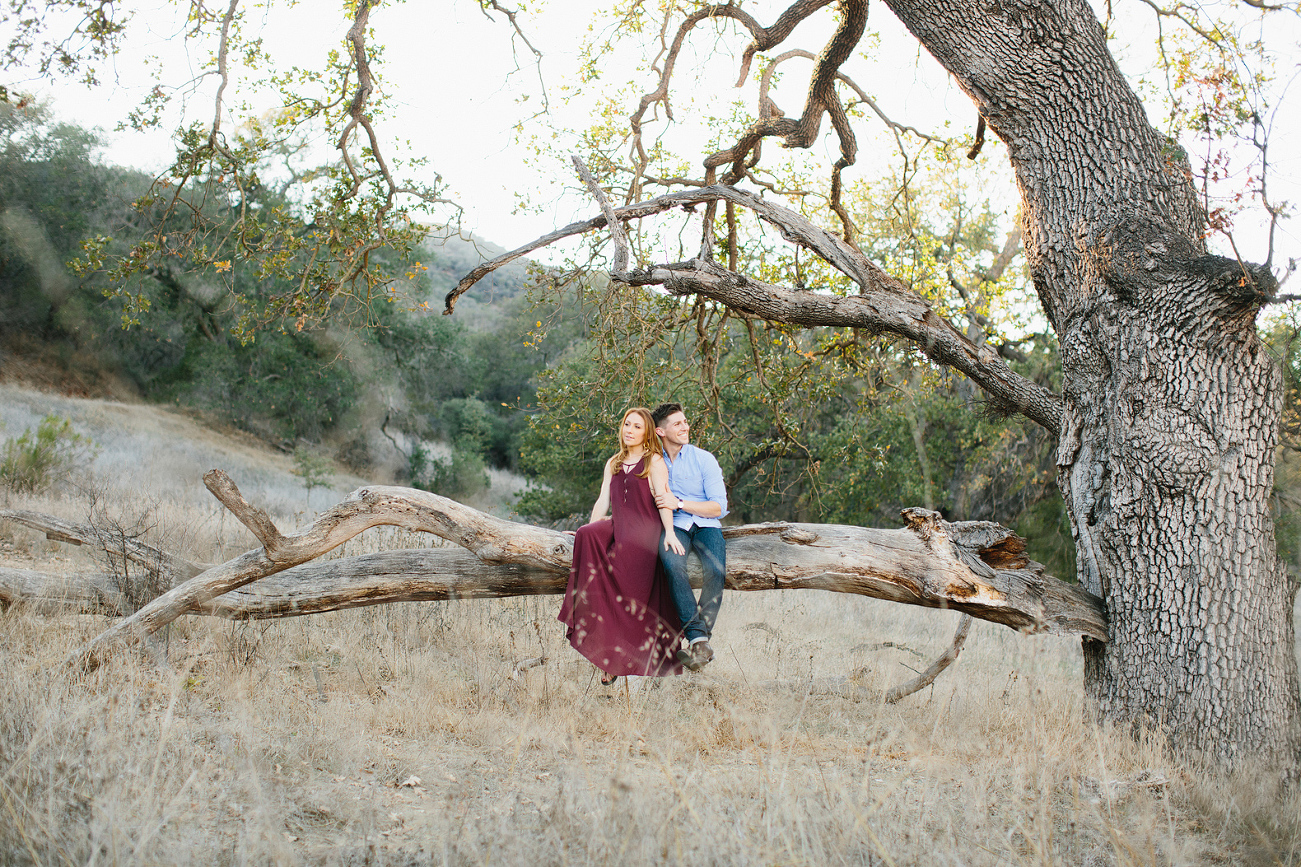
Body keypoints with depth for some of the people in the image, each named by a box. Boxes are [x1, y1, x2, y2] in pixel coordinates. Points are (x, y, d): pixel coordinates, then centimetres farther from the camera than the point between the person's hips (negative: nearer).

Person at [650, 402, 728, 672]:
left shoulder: (704, 459, 5)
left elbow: (719, 507, -2)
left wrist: (679, 503, -14)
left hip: (705, 525, 0)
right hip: (673, 525, 1)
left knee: (716, 570, -33)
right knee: (672, 563, -36)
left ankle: (698, 639, -23)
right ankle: (699, 639, -36)